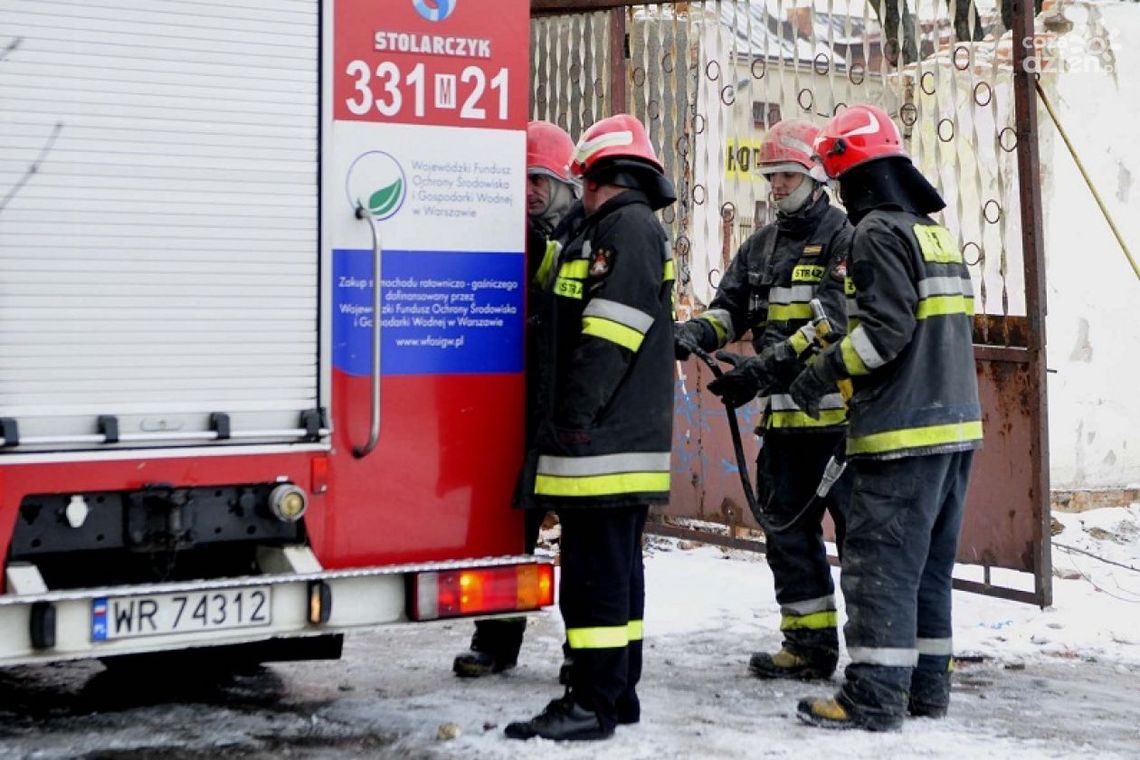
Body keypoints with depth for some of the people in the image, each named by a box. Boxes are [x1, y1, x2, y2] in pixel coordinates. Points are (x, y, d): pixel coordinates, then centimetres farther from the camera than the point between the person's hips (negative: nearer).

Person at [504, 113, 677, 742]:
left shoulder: (628, 227, -11)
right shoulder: (622, 230, 22)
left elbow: (607, 335, -20)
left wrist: (575, 418, -20)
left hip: (604, 440, -11)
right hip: (623, 440, 11)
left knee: (596, 569, -8)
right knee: (616, 566, 14)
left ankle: (593, 703, -5)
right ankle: (617, 690, 22)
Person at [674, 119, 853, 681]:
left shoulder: (844, 237, -6)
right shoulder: (761, 247, 18)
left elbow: (833, 321, -18)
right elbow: (729, 309, 10)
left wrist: (764, 366, -26)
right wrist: (692, 334, -13)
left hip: (837, 410, -8)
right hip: (784, 415, 8)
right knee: (788, 530, 12)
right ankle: (809, 644, 21)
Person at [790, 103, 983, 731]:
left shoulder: (879, 231, -10)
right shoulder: (934, 231, 19)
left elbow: (887, 326, -20)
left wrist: (825, 372, -11)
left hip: (903, 431, -9)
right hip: (954, 422, 9)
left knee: (879, 562, -6)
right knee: (930, 563, 14)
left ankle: (874, 696, -5)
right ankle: (927, 686, 20)